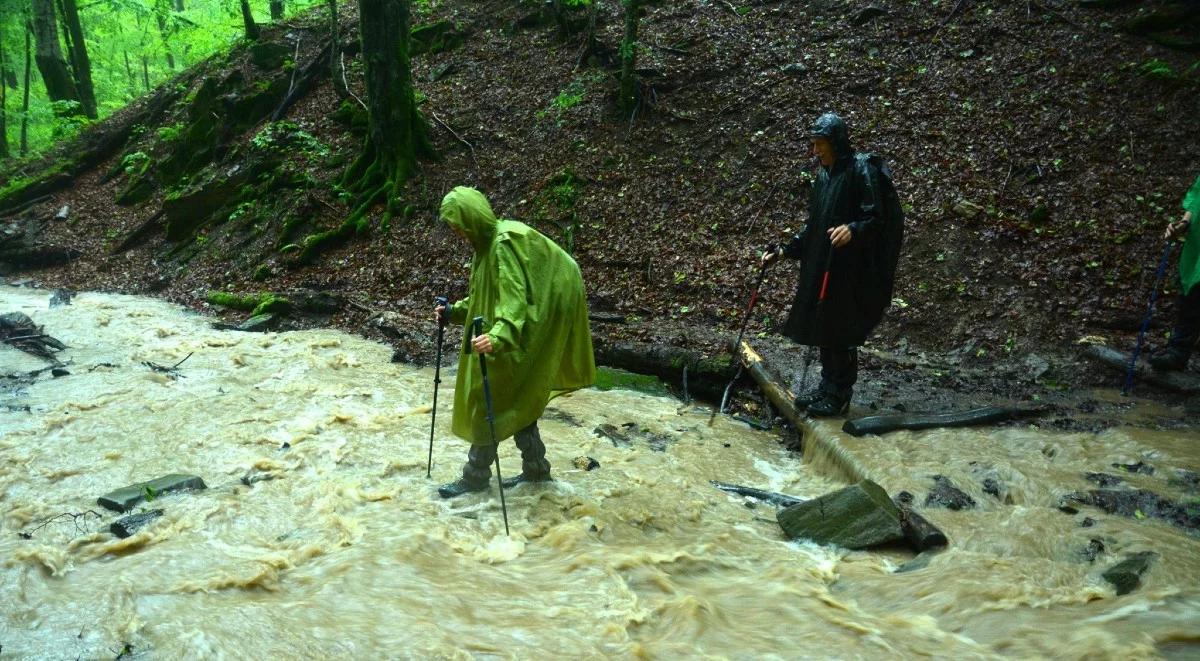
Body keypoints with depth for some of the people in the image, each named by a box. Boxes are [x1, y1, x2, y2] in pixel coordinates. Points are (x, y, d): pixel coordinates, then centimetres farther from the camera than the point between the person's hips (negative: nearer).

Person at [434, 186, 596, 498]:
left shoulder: (505, 242, -23)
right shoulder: (488, 242, 8)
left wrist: (498, 335, -49)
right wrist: (455, 312, 13)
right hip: (518, 335, 10)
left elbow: (516, 297, -35)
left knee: (491, 395, -2)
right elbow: (486, 295, 19)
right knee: (515, 399, 15)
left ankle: (476, 475, 11)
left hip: (522, 338, -10)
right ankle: (536, 468, 25)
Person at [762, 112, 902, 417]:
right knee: (823, 328, 13)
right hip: (822, 266, 8)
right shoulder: (824, 174, 13)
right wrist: (784, 251, 14)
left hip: (850, 269, -8)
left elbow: (875, 218, -16)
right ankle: (827, 387, 25)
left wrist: (853, 230, -36)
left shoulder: (862, 170, -11)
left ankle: (840, 395, 10)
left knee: (841, 333, -2)